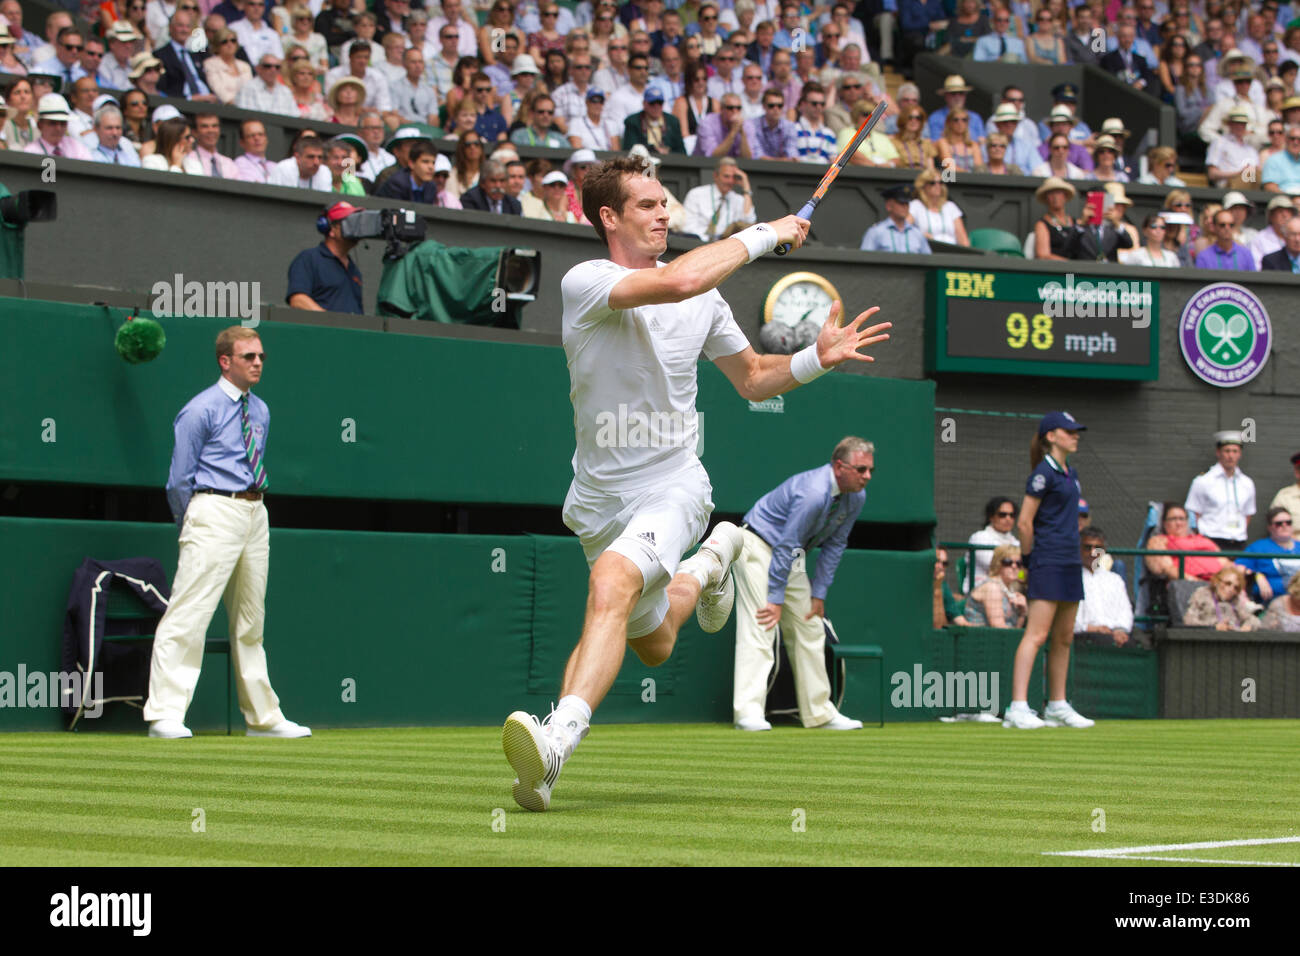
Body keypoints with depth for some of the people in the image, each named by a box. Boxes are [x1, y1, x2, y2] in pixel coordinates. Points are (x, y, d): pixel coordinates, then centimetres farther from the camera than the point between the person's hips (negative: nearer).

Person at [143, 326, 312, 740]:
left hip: (255, 514, 8)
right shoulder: (201, 410, -7)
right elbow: (179, 480, -5)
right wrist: (192, 526, 0)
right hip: (215, 511, -8)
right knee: (189, 614, -13)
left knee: (250, 620, 14)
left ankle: (263, 717, 21)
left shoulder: (260, 412, 16)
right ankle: (165, 716, -16)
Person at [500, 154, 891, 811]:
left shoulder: (703, 299, 4)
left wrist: (818, 358, 0)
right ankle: (708, 564, 52)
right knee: (653, 647, 18)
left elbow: (753, 379, 18)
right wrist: (762, 235, -20)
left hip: (671, 489, -1)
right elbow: (678, 281, -30)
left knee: (612, 583, -32)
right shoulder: (584, 283, -13)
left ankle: (557, 741, -46)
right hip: (599, 499, 1)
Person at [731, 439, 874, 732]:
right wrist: (776, 599, -25)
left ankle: (819, 713, 13)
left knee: (809, 631, 8)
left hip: (792, 558, 9)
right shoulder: (813, 493, -31)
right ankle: (748, 712, -23)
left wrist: (819, 594, 1)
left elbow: (835, 545, 4)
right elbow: (786, 546, -28)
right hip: (759, 548, -9)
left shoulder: (856, 497, -5)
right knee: (759, 628, -17)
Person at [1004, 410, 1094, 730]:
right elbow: (1024, 523, -12)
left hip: (1070, 563, 9)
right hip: (1048, 564, -9)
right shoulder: (1043, 473, -11)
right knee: (1036, 634, -13)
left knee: (1064, 638, 12)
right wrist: (1029, 559, -3)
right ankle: (1018, 707, -17)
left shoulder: (1071, 473, 15)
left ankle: (1058, 706, 19)